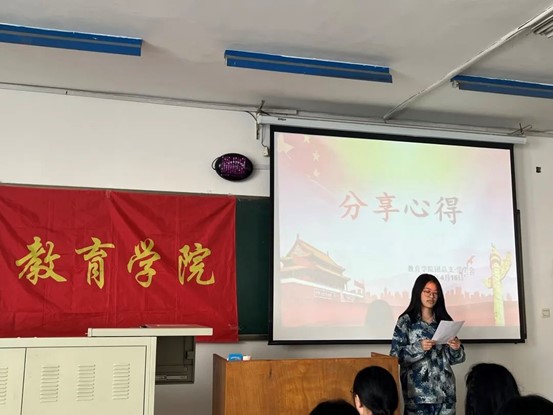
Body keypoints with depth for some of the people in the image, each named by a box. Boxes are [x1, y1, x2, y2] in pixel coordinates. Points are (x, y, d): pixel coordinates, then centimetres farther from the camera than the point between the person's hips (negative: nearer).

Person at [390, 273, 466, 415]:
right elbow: (395, 355, -8)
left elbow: (453, 358, 11)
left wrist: (456, 348, -9)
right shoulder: (406, 321, -2)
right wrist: (419, 347, -20)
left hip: (444, 391, 3)